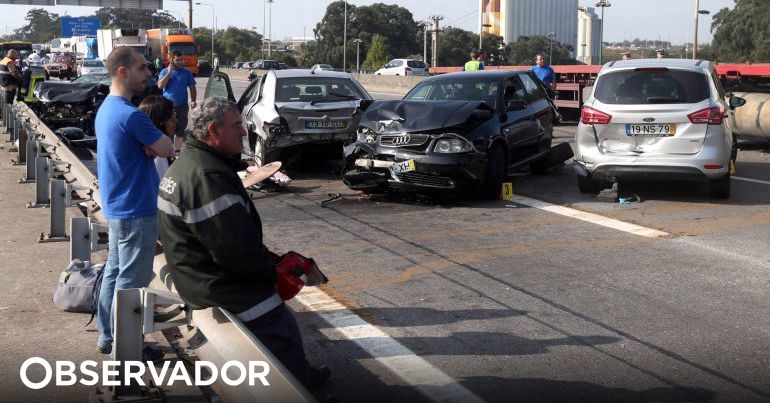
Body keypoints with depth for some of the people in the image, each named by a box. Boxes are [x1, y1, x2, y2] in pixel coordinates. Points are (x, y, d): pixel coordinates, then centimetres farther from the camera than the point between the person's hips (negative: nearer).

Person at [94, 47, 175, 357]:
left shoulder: (106, 109, 10)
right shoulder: (130, 115, -23)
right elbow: (169, 150, -16)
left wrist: (150, 145, -4)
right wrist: (156, 144, 2)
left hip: (116, 207, 10)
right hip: (136, 210, -10)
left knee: (114, 271, 17)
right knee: (131, 280, -1)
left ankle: (107, 337, 26)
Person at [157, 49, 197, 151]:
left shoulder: (186, 72, 5)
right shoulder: (164, 72, 2)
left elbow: (192, 87, 8)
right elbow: (160, 86, -12)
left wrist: (193, 100, -7)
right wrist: (169, 72, -13)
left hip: (182, 106, 1)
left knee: (180, 131, 6)